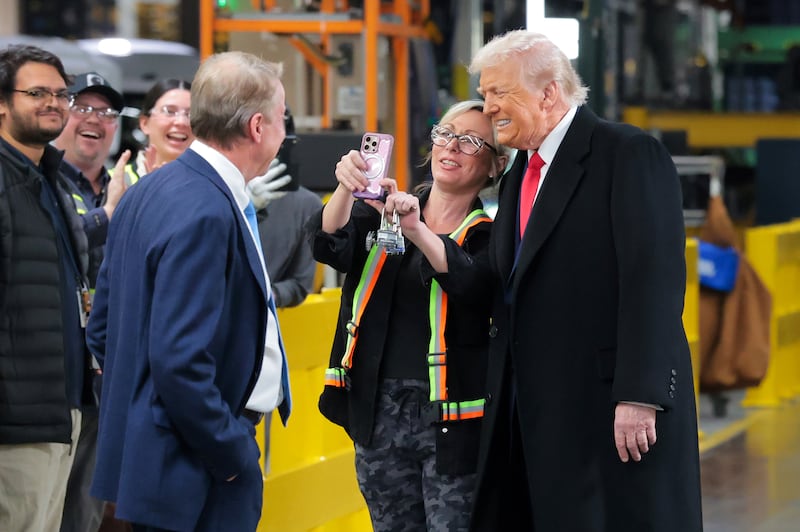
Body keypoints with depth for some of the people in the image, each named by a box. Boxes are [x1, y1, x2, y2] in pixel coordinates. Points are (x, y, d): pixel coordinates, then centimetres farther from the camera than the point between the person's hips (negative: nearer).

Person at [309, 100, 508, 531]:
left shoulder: (489, 233, -2)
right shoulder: (381, 211, 9)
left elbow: (477, 285, -23)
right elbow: (330, 247, -9)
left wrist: (418, 232, -38)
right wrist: (346, 189, -29)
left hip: (451, 419, -4)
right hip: (379, 411, 4)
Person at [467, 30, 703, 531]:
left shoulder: (630, 155, -9)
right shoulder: (519, 176, 18)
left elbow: (654, 279, -17)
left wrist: (639, 396, -22)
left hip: (611, 410, -8)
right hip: (536, 413, 8)